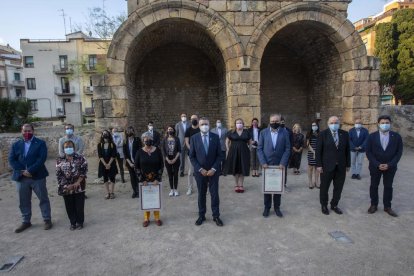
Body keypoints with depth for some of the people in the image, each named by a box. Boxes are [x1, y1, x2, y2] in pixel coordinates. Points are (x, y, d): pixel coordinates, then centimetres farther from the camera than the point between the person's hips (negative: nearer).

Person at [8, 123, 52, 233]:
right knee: (23, 201, 12)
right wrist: (22, 171, -12)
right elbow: (11, 160, 1)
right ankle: (26, 221, 27)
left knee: (43, 199, 5)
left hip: (37, 176, -3)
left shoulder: (40, 143, -1)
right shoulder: (16, 144, 10)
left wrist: (30, 171, -18)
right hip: (21, 177, 3)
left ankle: (47, 220, 18)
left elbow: (42, 158, -11)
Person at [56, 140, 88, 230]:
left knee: (79, 206, 5)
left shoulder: (80, 158, -3)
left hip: (79, 187, -2)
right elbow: (59, 174, -2)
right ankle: (73, 223, 26)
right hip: (66, 188, 2)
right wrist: (66, 185, -11)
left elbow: (84, 171, -8)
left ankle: (80, 222, 22)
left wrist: (78, 182, -16)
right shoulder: (59, 160, 2)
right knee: (70, 207, 10)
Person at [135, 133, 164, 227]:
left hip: (156, 179, 0)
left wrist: (158, 178, -9)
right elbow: (137, 167, -1)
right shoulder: (140, 152, -3)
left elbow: (161, 165, -3)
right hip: (144, 180, 0)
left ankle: (157, 218, 18)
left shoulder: (157, 150, -3)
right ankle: (146, 218, 18)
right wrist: (142, 179, -7)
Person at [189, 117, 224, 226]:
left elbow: (220, 155, -2)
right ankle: (201, 216, 25)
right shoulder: (194, 138, -3)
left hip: (213, 171, 0)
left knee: (214, 194, 7)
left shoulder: (215, 137, -3)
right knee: (201, 194, 12)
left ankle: (216, 216, 21)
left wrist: (213, 169, -11)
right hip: (200, 171, 0)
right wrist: (200, 169, -11)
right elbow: (192, 156, -2)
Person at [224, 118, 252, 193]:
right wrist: (229, 149, 4)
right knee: (235, 168, 5)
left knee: (242, 169, 3)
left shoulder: (246, 132, 2)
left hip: (243, 152, 0)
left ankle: (241, 185, 13)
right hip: (234, 152, 0)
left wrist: (247, 148, 6)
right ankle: (236, 185, 17)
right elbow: (227, 141, 10)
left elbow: (250, 142, 11)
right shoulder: (231, 132, 1)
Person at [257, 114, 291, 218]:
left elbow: (287, 149, -2)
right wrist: (263, 162, -11)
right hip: (267, 164, 0)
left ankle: (277, 207, 24)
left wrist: (283, 163, -12)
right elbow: (259, 149, -2)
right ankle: (267, 207, 22)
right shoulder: (263, 132, 0)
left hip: (280, 165, 0)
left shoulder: (285, 132, 0)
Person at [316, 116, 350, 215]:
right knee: (324, 187, 9)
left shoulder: (345, 134, 4)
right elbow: (318, 150, -6)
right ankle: (324, 205, 28)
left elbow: (347, 150, 7)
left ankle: (334, 205, 30)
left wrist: (348, 164, 6)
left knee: (338, 188, 11)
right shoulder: (323, 134, -5)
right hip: (327, 166, -3)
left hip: (341, 166, 3)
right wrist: (319, 165, -10)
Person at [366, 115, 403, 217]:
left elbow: (399, 152, -3)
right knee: (374, 186, 9)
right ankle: (374, 205, 23)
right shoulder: (372, 136, -5)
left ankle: (387, 206, 23)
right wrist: (377, 164, -14)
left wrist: (389, 164, -13)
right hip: (375, 166, 0)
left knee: (388, 186, 10)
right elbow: (368, 152, -6)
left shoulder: (396, 136, -3)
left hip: (390, 167, 1)